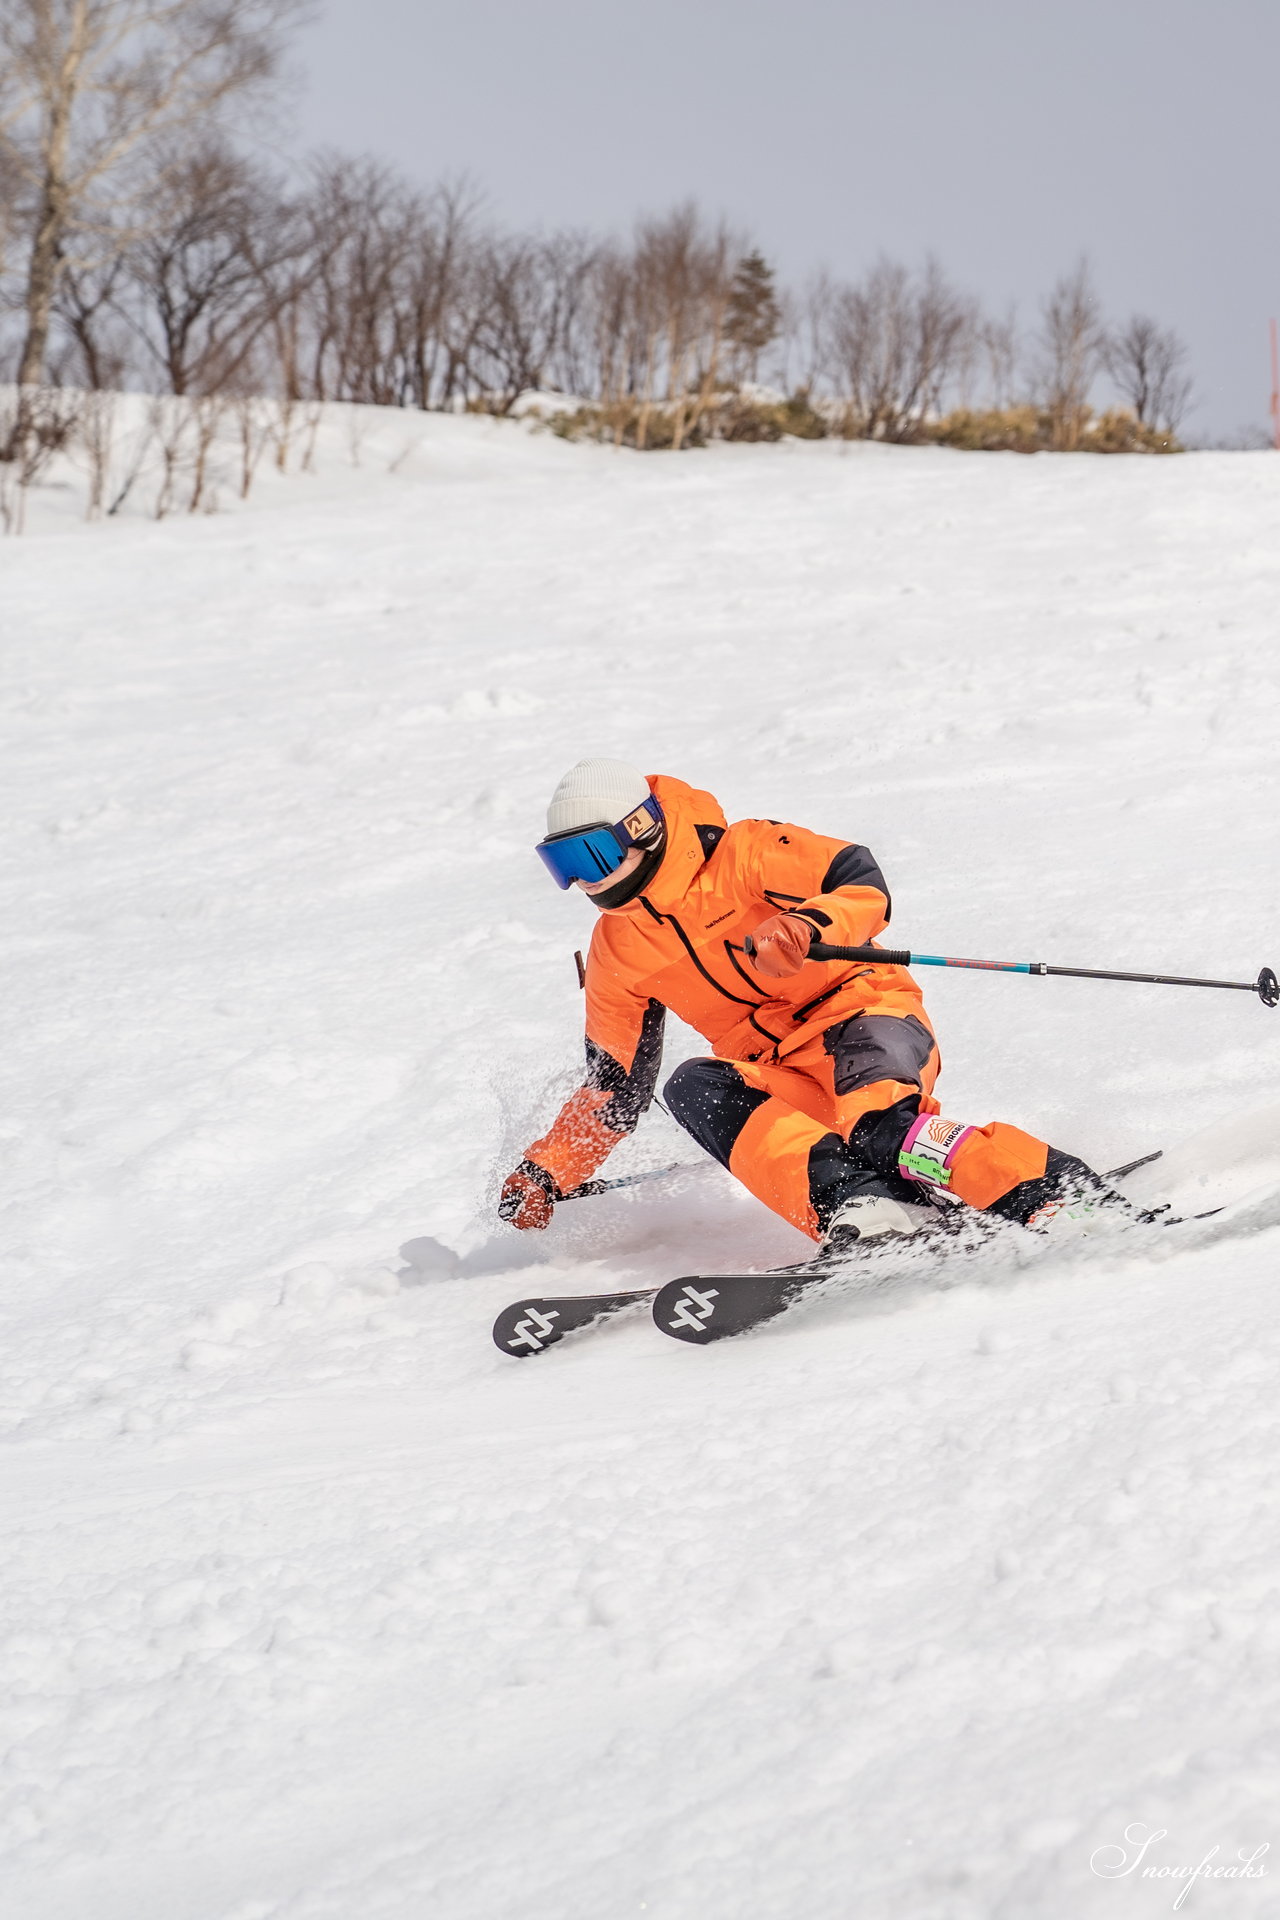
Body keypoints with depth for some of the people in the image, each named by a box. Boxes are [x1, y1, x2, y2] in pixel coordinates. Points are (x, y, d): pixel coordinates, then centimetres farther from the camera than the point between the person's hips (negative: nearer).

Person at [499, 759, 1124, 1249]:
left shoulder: (743, 854, -6)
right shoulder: (618, 952, 11)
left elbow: (863, 885, -16)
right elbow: (614, 1086, 19)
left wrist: (803, 925, -36)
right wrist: (546, 1171, 12)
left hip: (865, 1013, -5)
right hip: (769, 1073, 5)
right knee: (692, 1087, -28)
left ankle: (1053, 1189, -48)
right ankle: (853, 1203, -49)